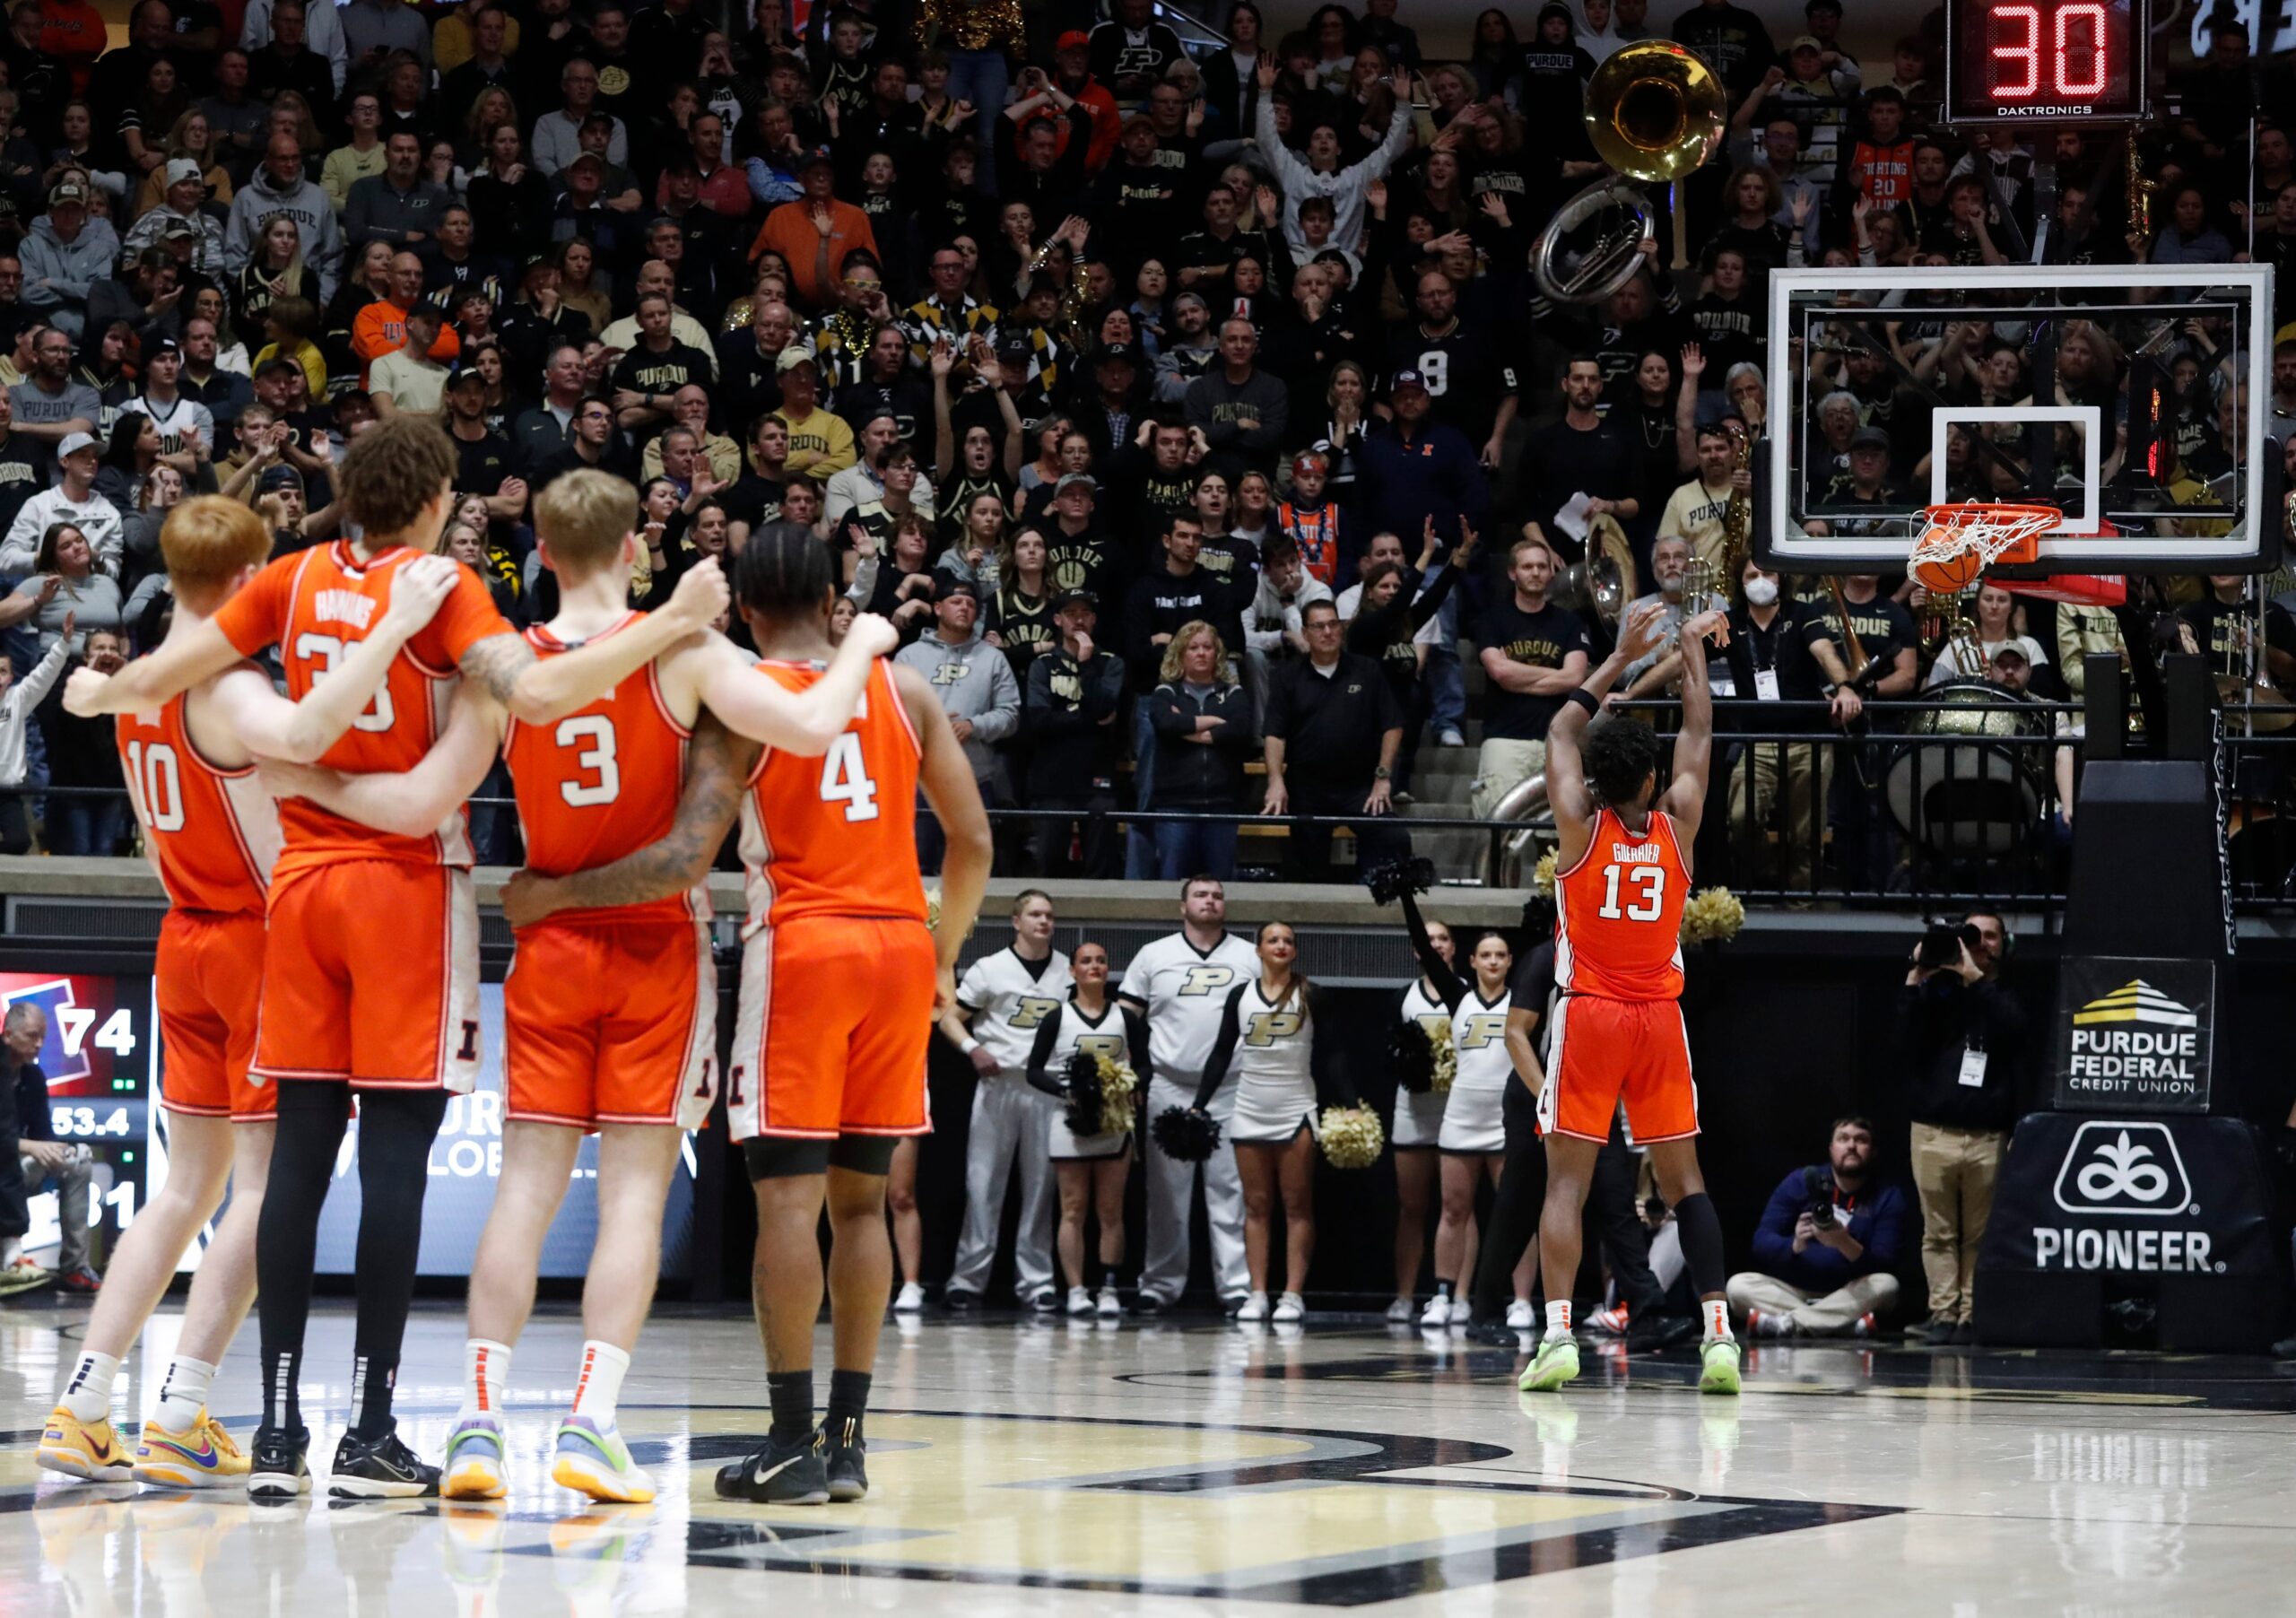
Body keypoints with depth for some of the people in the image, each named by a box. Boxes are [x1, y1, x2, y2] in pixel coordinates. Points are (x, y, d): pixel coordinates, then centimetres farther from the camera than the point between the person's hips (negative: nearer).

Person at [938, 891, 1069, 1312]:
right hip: (998, 1084, -2)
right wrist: (973, 1048, -15)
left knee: (1041, 1184, 4)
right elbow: (950, 1017, 3)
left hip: (1048, 1087, 2)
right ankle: (968, 1277, 0)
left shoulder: (1068, 972, 10)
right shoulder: (990, 969, 2)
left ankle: (1035, 1279, 8)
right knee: (983, 1181, -2)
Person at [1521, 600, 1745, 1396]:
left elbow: (1561, 730, 10)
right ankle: (1718, 1335, -1)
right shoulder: (1676, 824, -1)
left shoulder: (1580, 824, -5)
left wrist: (1623, 655, 17)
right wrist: (1692, 648, 27)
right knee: (1683, 1177, 6)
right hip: (1659, 1019, 2)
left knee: (1567, 1178, -4)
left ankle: (1557, 1336, -16)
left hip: (1588, 1016, -2)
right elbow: (1698, 734, 15)